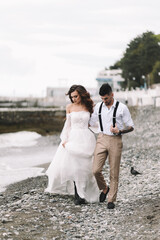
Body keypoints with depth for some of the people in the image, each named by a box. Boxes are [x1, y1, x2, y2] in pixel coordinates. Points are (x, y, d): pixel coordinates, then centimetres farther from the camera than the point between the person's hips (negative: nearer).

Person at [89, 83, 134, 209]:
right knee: (96, 170, -8)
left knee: (114, 173, 2)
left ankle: (111, 200, 14)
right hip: (102, 139, 3)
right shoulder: (98, 106, 5)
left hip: (115, 140, -3)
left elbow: (131, 127, -2)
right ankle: (104, 188, 21)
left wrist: (119, 131, -19)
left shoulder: (122, 108, -6)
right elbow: (91, 122, 21)